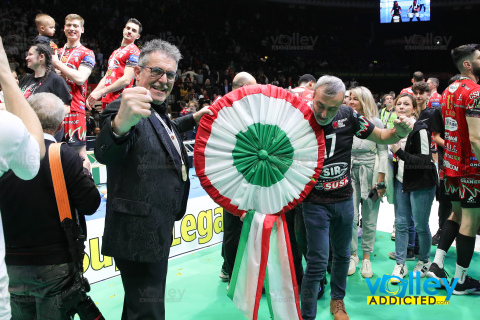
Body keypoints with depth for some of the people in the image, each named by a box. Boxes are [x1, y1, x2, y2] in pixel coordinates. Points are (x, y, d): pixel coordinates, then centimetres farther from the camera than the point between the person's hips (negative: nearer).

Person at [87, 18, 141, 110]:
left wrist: (101, 92, -13)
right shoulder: (115, 52, 24)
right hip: (107, 100, 8)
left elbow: (126, 80, -14)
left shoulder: (133, 52, -4)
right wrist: (93, 94, 11)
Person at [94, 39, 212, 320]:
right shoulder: (123, 109, -17)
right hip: (139, 236, -10)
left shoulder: (159, 113, 12)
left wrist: (193, 119, 25)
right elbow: (106, 153, -39)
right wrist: (120, 124, -60)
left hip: (158, 233, 10)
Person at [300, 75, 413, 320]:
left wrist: (399, 132, -19)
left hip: (344, 199, 4)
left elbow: (382, 137, 2)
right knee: (317, 262, -3)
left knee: (342, 254, 20)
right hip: (315, 203, -4)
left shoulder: (348, 116, -8)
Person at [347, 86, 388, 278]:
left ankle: (366, 258, 19)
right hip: (350, 173, 1)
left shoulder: (376, 123, -2)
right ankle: (352, 256, 15)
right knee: (351, 217, -2)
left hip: (370, 173, -1)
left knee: (369, 218, 4)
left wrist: (380, 181, -5)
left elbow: (383, 152, -1)